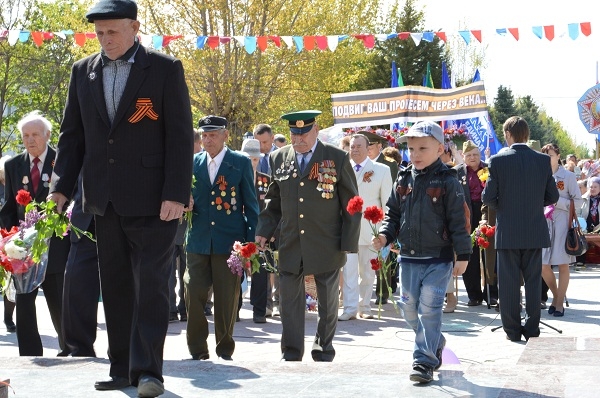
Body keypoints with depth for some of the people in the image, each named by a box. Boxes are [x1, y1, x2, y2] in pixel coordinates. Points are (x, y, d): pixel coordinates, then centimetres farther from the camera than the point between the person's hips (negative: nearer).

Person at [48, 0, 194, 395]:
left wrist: (176, 195, -13)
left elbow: (181, 135, -6)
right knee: (115, 286, 9)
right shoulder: (83, 71, 10)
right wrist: (61, 187, 1)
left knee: (151, 284, -5)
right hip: (104, 200, 5)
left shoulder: (165, 68, -3)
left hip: (151, 200, -5)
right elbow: (72, 135, 12)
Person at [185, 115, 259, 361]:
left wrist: (251, 241, -3)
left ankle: (225, 348, 16)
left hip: (229, 241, -2)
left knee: (227, 298, 2)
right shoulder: (193, 163, 10)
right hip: (199, 241, 3)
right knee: (194, 294, -4)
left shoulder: (241, 163, 2)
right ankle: (197, 348, 8)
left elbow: (251, 204, 2)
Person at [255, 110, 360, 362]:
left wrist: (348, 245, -7)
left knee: (328, 302, 10)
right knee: (289, 302, 4)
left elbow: (351, 205, -2)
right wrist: (263, 232, 1)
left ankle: (324, 352, 25)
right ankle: (291, 355, 13)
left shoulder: (337, 159, -4)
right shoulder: (278, 159, 6)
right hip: (290, 247, 2)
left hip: (327, 246, -2)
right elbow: (274, 201, 14)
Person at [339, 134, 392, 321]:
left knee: (368, 273, 8)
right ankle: (350, 309, -4)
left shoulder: (382, 170, 1)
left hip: (370, 229, 0)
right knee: (349, 271, -6)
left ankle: (364, 307, 18)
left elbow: (387, 202, 2)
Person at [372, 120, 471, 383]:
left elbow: (459, 221, -7)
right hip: (408, 257, 5)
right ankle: (435, 343, 34)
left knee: (429, 310, -7)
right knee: (409, 309, 11)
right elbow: (393, 214, 14)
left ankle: (425, 361, 0)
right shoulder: (403, 180, 6)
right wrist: (385, 235, -5)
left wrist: (462, 255, -9)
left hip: (438, 259, -5)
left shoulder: (447, 182, -7)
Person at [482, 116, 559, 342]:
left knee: (509, 282, 5)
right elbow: (552, 196, 2)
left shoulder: (498, 160, -10)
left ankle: (512, 330, 7)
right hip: (535, 232, 2)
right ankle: (532, 329, 13)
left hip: (507, 232, -2)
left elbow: (488, 197, -9)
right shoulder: (543, 161, -1)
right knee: (533, 281, 10)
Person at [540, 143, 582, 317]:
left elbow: (578, 202, -4)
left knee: (562, 264, -1)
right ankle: (555, 295, 23)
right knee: (543, 265, -1)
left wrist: (557, 202, -14)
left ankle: (560, 303, 8)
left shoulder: (568, 176, -1)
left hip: (563, 223, -3)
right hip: (544, 223, 4)